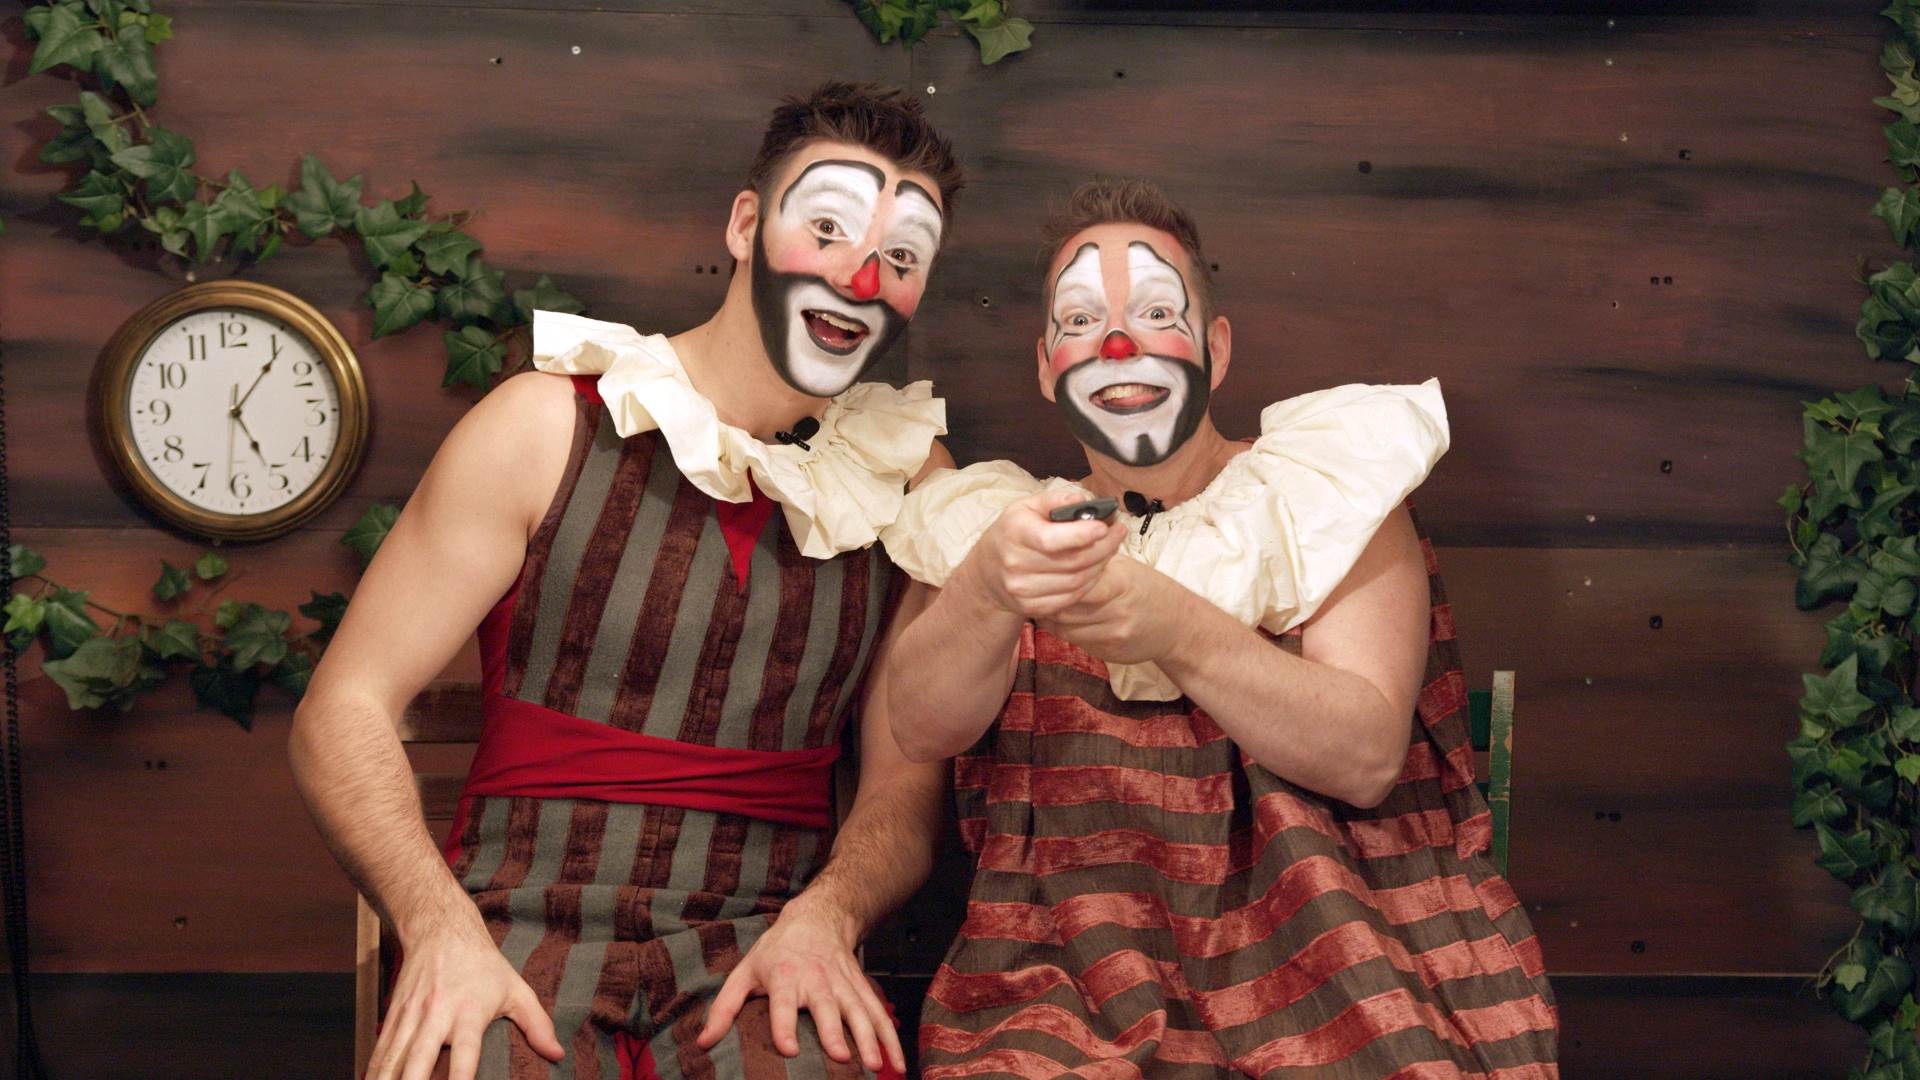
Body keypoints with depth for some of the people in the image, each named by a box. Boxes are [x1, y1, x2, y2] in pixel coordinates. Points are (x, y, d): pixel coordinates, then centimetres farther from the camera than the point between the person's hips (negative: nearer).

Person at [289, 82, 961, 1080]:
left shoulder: (910, 476, 7)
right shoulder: (549, 425, -1)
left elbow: (909, 782, 7)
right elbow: (343, 713, -2)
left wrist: (826, 913, -13)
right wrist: (440, 924, -17)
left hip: (757, 946, 2)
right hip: (525, 929, -1)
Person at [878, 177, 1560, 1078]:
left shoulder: (1325, 494, 6)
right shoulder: (1001, 525, 12)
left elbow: (1368, 756, -8)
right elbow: (922, 730, -6)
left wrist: (1180, 633, -23)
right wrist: (989, 591, -26)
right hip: (1070, 970, 1)